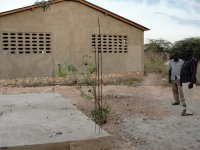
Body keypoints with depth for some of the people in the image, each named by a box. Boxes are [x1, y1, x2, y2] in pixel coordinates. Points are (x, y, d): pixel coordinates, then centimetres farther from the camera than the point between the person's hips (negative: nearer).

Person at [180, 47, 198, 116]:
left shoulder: (193, 60, -16)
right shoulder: (187, 60, 15)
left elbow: (194, 72, -22)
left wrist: (192, 82, -28)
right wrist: (181, 80, 20)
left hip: (189, 82, -10)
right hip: (185, 81, 10)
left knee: (188, 96, -7)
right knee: (187, 95, 16)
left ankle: (189, 111, -2)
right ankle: (188, 107, 27)